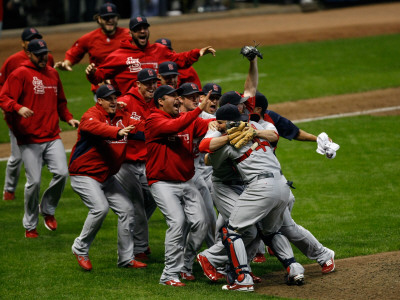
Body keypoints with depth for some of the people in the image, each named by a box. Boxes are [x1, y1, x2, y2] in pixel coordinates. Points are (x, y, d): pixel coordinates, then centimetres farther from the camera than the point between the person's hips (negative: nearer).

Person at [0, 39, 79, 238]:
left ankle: (47, 210, 15)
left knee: (62, 173, -11)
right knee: (34, 182, -6)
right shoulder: (20, 74, -3)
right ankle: (30, 226, 11)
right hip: (29, 139, -5)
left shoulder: (53, 74, 17)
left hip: (52, 137, 5)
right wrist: (18, 108, -30)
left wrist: (68, 118, 14)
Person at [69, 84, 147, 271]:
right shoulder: (90, 116, -16)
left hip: (107, 177, 8)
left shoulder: (122, 117, 7)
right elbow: (98, 127, -39)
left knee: (126, 209, 2)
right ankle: (80, 249, -4)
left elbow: (139, 126, -7)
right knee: (100, 208, -24)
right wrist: (118, 132, -58)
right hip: (84, 175, -8)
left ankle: (126, 258, 12)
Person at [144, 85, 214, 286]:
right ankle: (170, 275, -14)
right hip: (163, 184, -6)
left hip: (187, 182, 6)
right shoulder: (154, 120, -9)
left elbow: (207, 125, -1)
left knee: (200, 222, -3)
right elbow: (174, 126, -27)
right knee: (177, 221, -20)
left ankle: (185, 267, 16)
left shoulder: (188, 119, 11)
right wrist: (199, 109, -31)